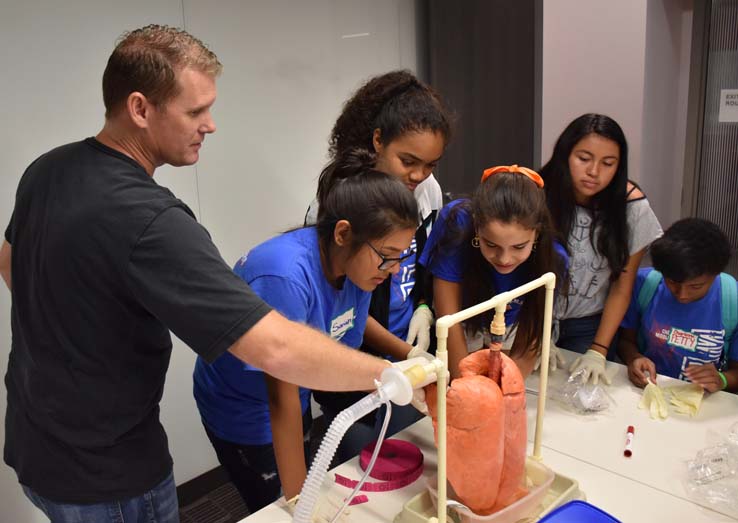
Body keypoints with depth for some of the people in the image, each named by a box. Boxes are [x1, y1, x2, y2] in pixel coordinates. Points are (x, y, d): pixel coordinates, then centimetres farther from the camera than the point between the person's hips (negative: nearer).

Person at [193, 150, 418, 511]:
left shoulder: (357, 263, -16)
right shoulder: (285, 276, -38)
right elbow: (281, 399, -32)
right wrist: (299, 501, -26)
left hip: (294, 400, 7)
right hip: (240, 409, -6)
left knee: (307, 487, 25)